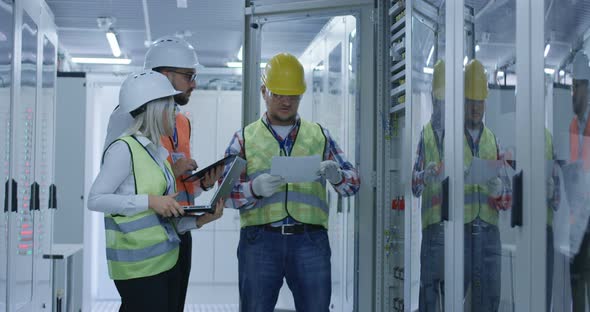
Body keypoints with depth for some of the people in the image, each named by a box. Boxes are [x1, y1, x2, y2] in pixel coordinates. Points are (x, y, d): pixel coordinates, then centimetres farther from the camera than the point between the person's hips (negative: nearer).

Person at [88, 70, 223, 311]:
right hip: (139, 267, -8)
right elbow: (95, 200, -16)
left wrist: (200, 220, -1)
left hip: (168, 261, 8)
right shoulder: (124, 149, -11)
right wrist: (149, 201, -20)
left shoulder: (160, 152, 13)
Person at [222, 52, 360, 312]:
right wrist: (255, 189, -17)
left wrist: (337, 176, -14)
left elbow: (353, 183, 10)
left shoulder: (319, 135, 15)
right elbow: (225, 192, 3)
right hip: (260, 240, -1)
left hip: (310, 241, 1)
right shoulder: (244, 138, 11)